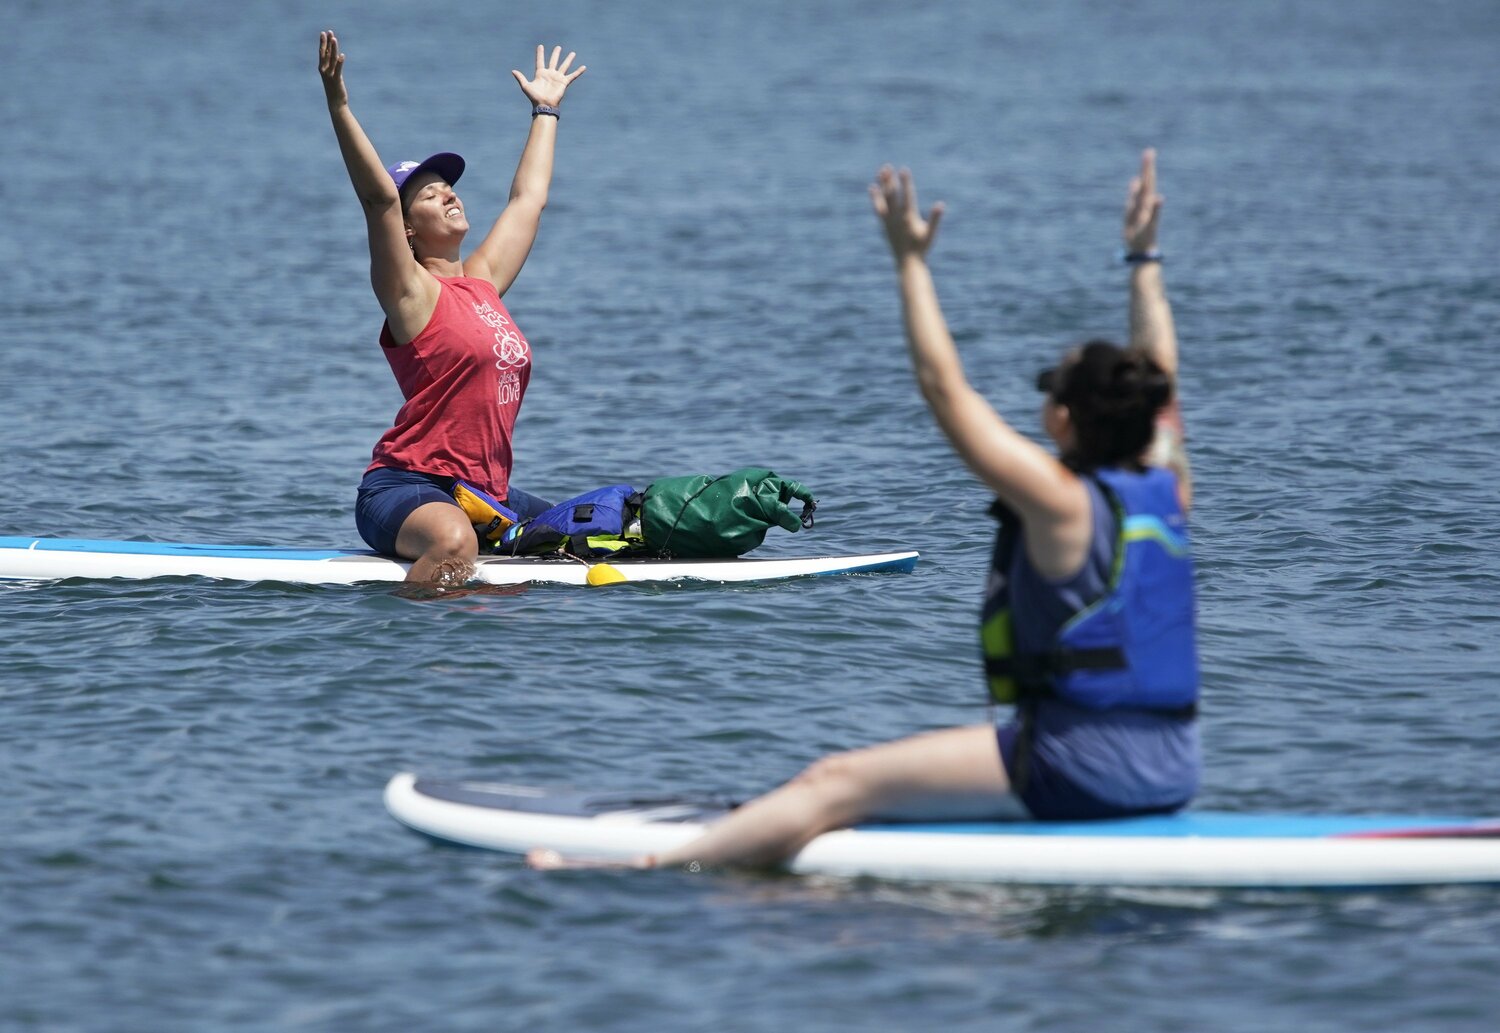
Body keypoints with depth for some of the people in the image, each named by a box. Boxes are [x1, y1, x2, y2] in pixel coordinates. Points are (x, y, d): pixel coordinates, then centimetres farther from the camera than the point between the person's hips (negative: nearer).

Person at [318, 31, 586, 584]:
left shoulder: (481, 281, 16)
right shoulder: (412, 292, -4)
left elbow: (527, 198, 29)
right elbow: (378, 197, -19)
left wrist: (545, 110, 39)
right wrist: (339, 106, -29)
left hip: (485, 490, 9)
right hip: (406, 487, -9)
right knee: (454, 542, -39)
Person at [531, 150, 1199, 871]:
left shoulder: (1063, 502, -12)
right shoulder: (1166, 488, 8)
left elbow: (944, 387, -8)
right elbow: (1158, 375, 26)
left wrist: (911, 260, -2)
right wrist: (1143, 256, 34)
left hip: (1081, 766, -9)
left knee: (837, 784, -10)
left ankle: (636, 870, -14)